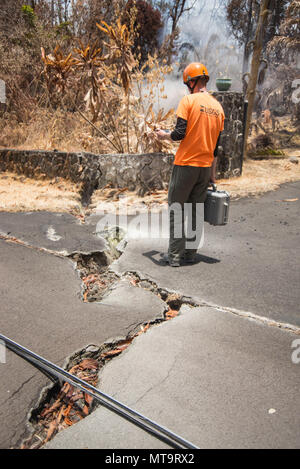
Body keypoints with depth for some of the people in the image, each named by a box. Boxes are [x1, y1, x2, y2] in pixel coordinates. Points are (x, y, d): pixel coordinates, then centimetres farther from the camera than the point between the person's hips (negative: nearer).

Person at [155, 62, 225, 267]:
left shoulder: (189, 100, -6)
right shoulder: (218, 107, 12)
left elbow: (180, 133, -15)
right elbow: (216, 145, 13)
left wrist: (164, 134, 7)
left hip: (185, 165, -6)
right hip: (205, 167, 6)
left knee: (176, 210, 3)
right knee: (196, 212, 13)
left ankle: (175, 255, 6)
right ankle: (190, 253, 21)